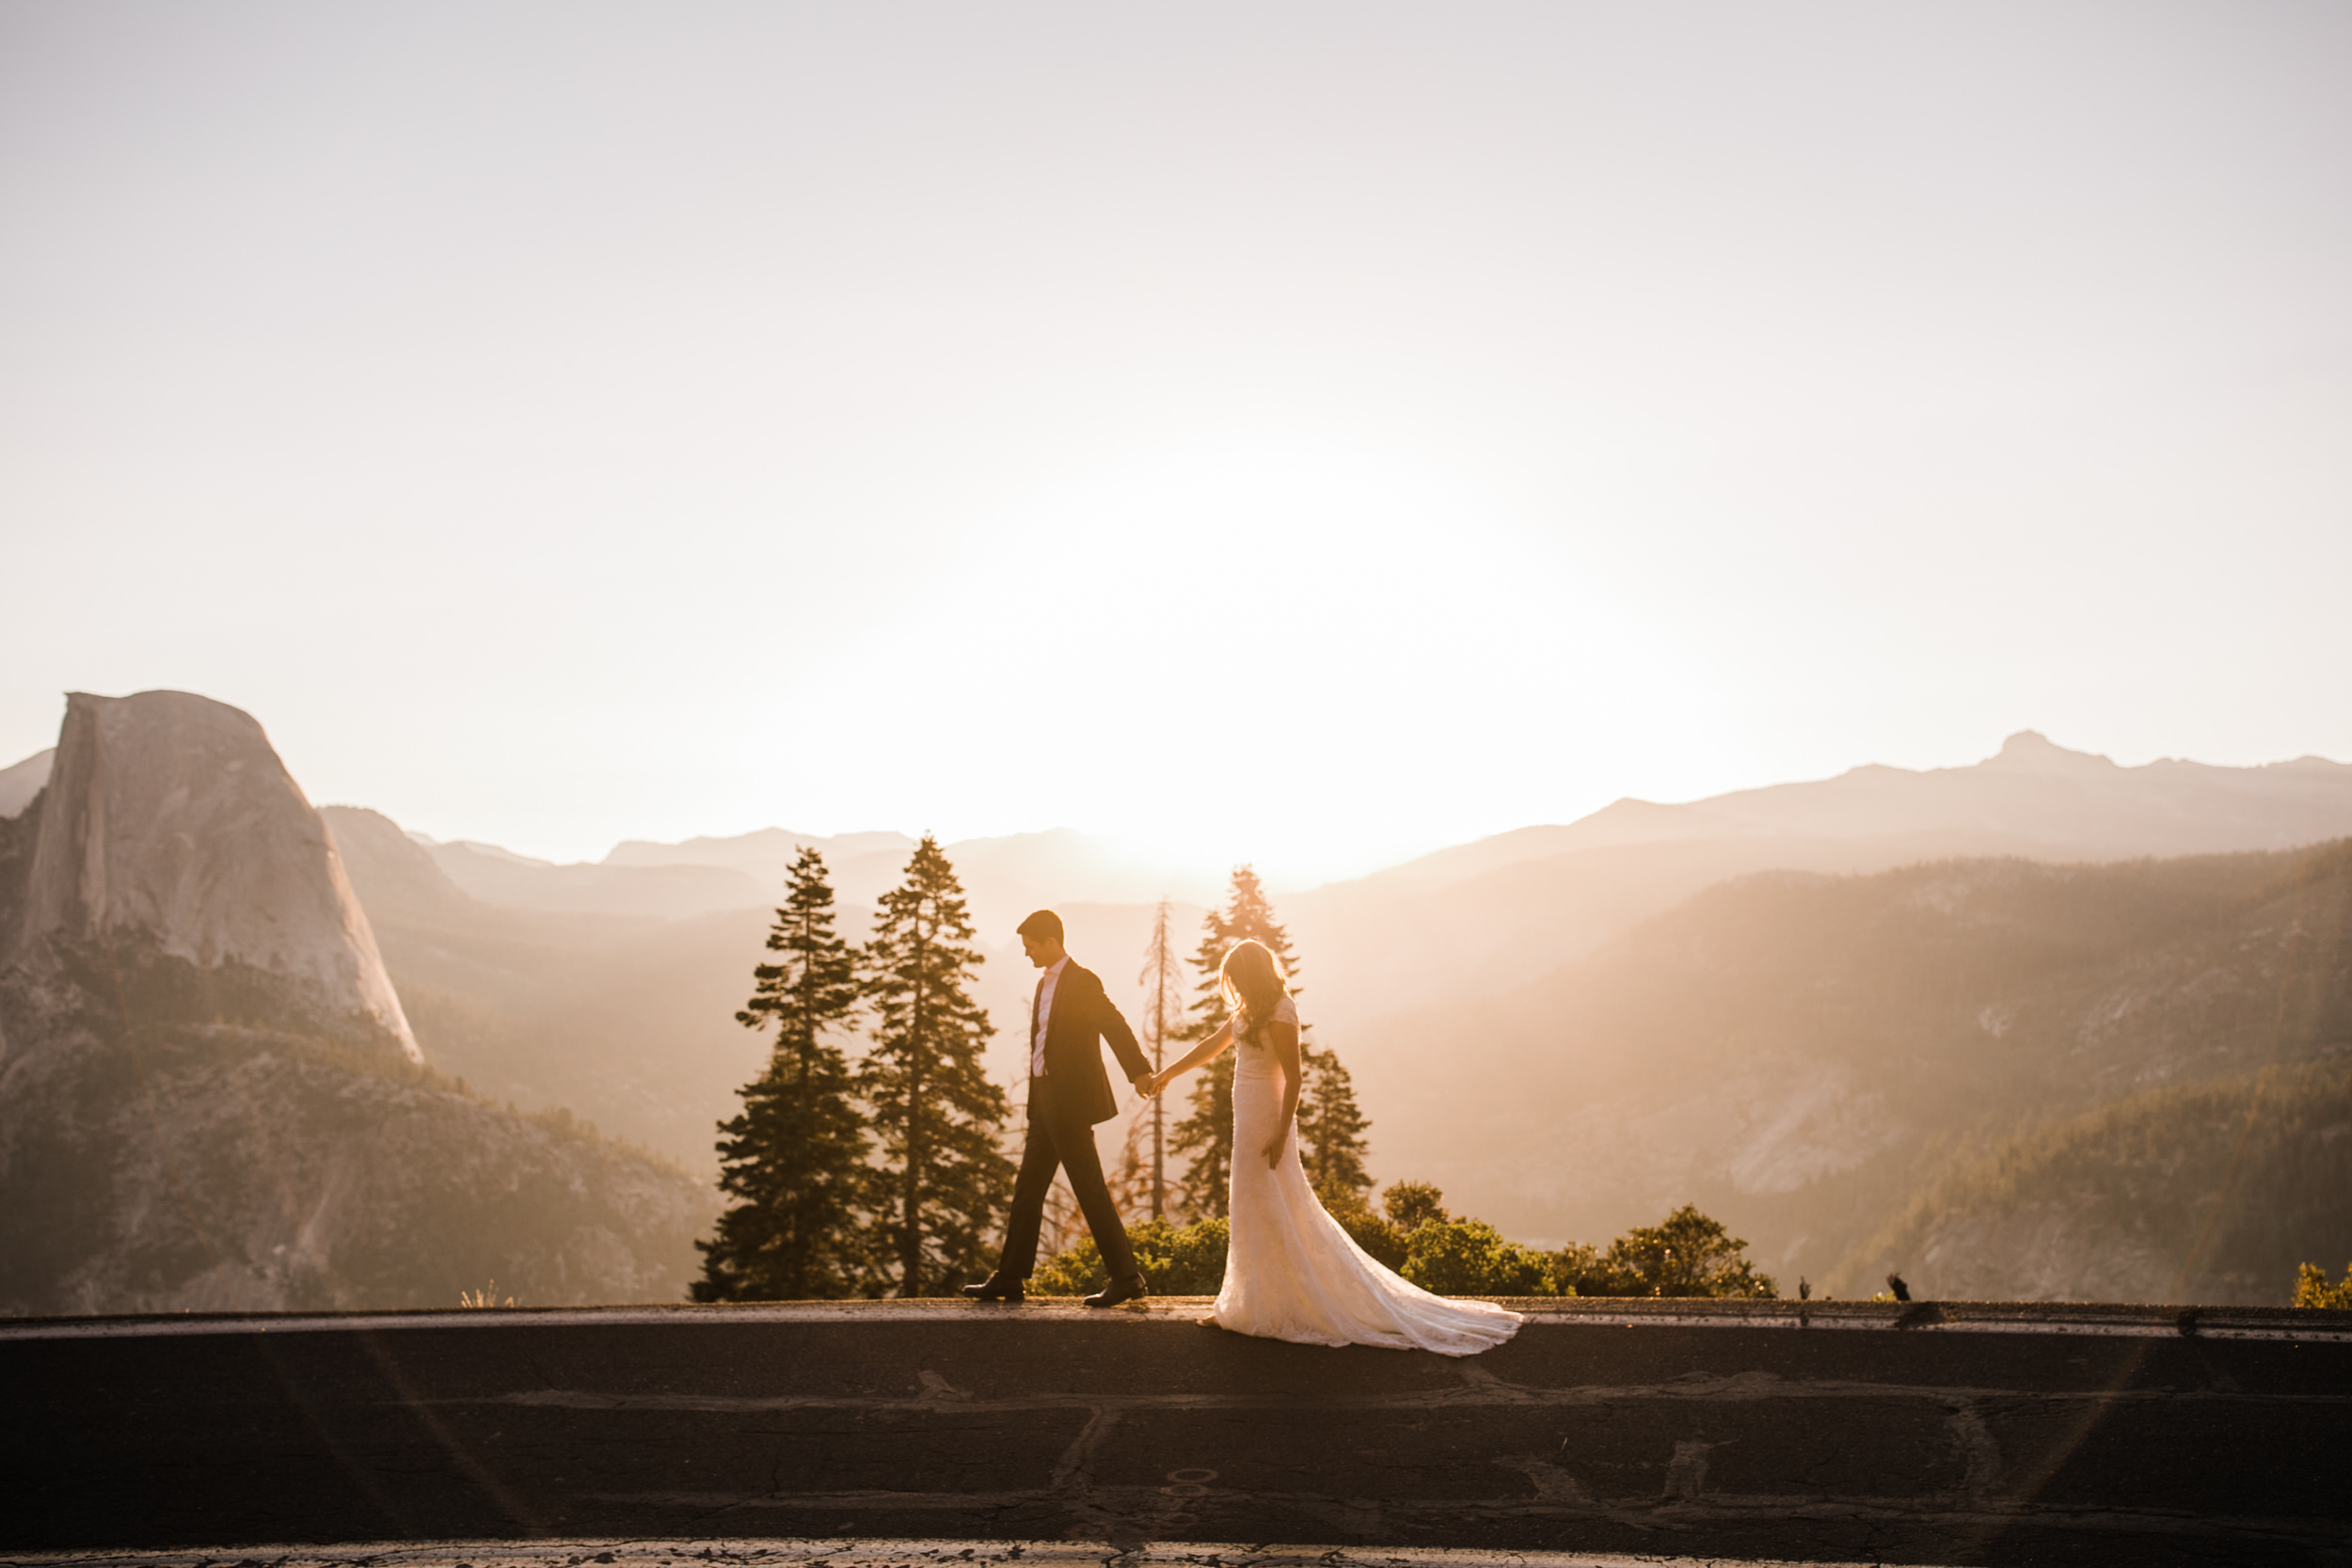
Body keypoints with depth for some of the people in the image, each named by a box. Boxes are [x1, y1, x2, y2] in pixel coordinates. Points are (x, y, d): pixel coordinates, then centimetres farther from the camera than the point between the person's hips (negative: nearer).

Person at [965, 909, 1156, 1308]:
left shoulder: (1083, 981, -12)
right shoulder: (1044, 984, 16)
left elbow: (1116, 1027, -25)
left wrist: (1140, 1072, -40)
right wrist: (1035, 1108, 18)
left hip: (1071, 1101, -9)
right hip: (1046, 1100, 9)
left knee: (1090, 1190, -5)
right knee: (1027, 1189, 11)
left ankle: (1126, 1277, 2)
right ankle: (1010, 1279, 17)